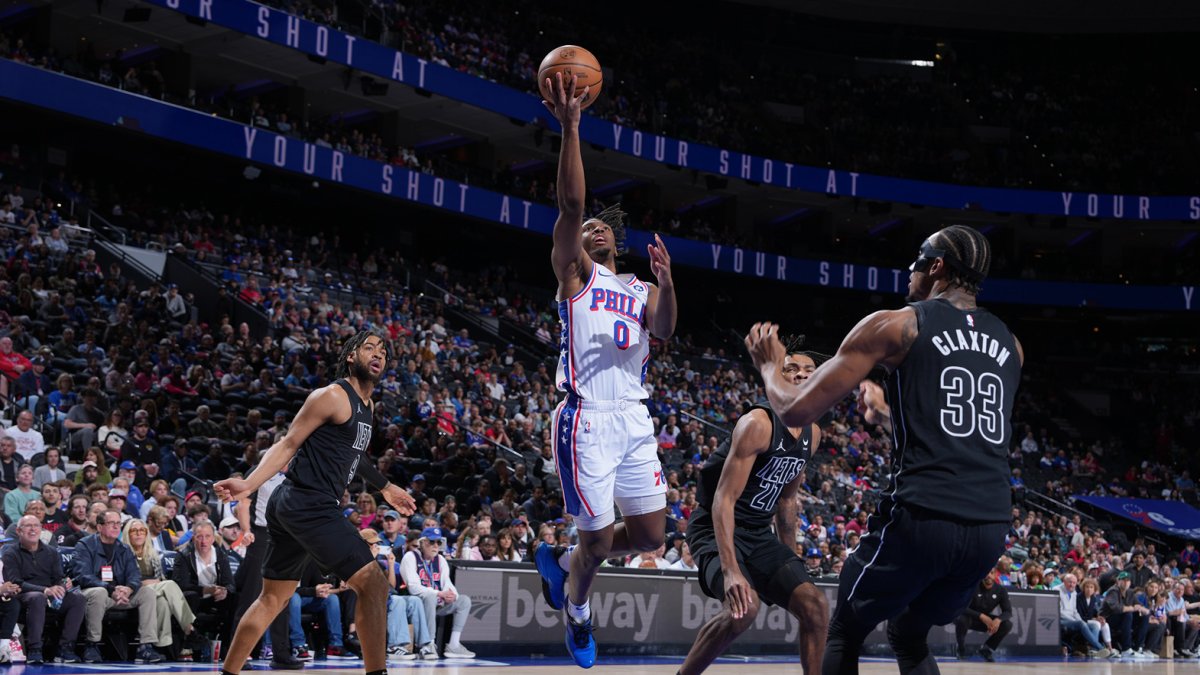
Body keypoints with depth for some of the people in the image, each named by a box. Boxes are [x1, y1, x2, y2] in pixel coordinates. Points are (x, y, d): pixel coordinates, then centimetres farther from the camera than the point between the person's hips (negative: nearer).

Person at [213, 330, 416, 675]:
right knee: (373, 583, -15)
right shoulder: (332, 396, -10)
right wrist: (249, 484, -23)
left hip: (296, 506, 10)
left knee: (273, 597, 17)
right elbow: (289, 444, -12)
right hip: (309, 504, -10)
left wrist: (386, 488, 44)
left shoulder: (367, 406, 18)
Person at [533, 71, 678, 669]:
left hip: (634, 420, 5)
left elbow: (664, 329, -2)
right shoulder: (575, 272, 6)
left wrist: (666, 281, -20)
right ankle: (577, 611, 25)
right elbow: (571, 203, -10)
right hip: (587, 419, -5)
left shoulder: (641, 291, 20)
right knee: (599, 540, -5)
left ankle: (561, 562, 29)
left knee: (650, 536, 4)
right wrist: (570, 126, -20)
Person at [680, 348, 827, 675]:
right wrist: (730, 571, -37)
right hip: (717, 528, -8)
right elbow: (724, 499, -28)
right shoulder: (757, 424, -22)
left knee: (815, 605, -4)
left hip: (759, 534, 8)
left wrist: (791, 555, 20)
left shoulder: (813, 434, 4)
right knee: (744, 608, -29)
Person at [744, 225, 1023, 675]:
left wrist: (770, 366, 21)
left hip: (920, 519, -5)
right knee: (910, 638, 28)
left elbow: (797, 411, 1)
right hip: (990, 529, 5)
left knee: (844, 635, 19)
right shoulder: (1010, 345, 16)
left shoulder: (894, 325, 1)